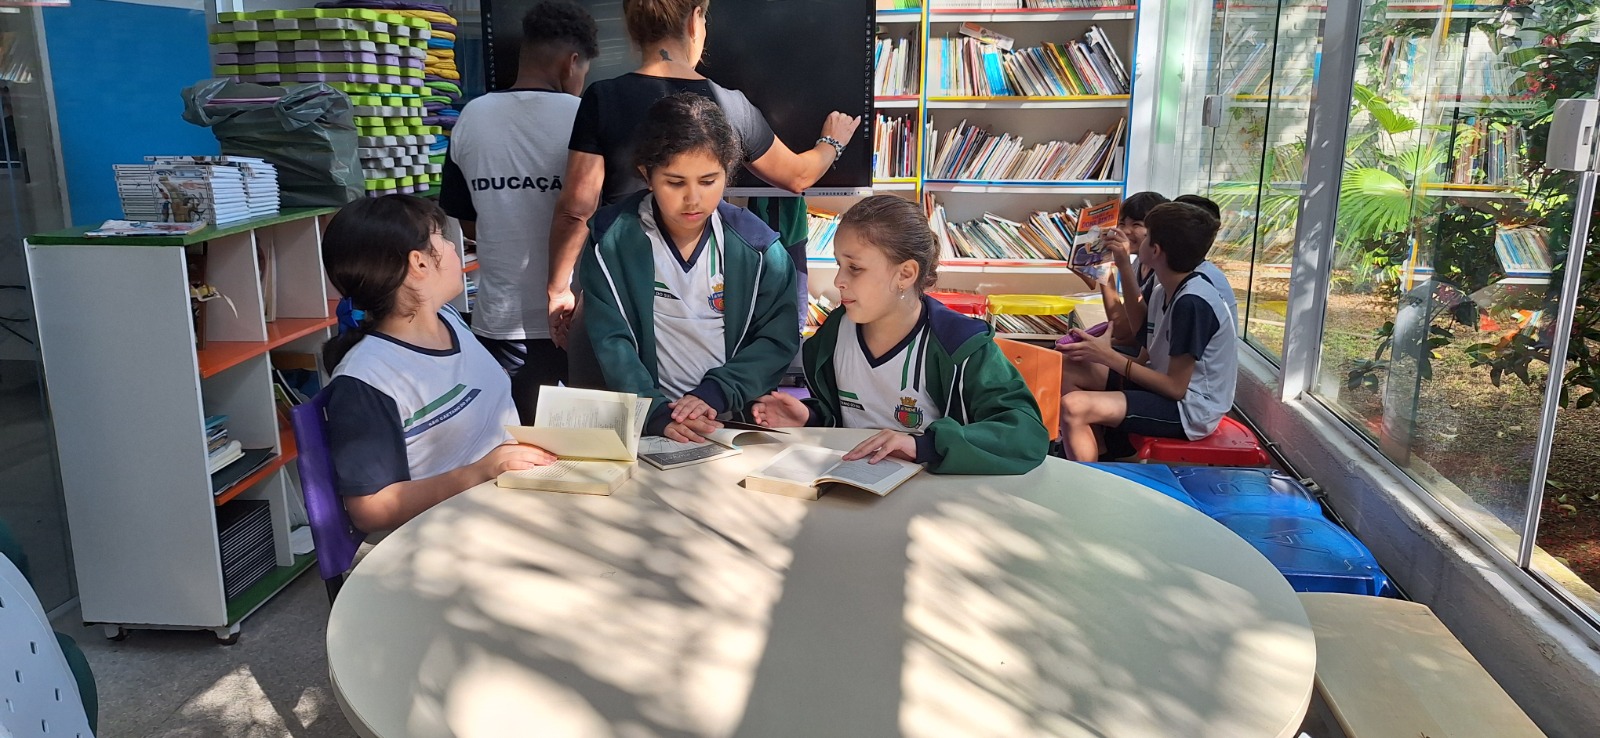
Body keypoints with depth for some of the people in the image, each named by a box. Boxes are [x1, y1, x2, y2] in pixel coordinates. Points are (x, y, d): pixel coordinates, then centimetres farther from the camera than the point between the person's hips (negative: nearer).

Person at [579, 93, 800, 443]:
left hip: (738, 418, 1)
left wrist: (715, 394, -12)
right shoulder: (612, 240, -1)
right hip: (645, 425, 0)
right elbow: (611, 342, -5)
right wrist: (657, 412, -19)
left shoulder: (756, 244, 1)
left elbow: (778, 339, 1)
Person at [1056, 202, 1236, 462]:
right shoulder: (1163, 292, 6)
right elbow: (1146, 360, 7)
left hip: (1190, 410, -10)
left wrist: (1109, 357, -18)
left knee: (1073, 408, -26)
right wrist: (1096, 351, -8)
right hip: (1170, 387, 10)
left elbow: (1176, 387, -21)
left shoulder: (1193, 303, -23)